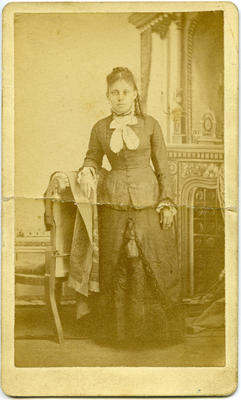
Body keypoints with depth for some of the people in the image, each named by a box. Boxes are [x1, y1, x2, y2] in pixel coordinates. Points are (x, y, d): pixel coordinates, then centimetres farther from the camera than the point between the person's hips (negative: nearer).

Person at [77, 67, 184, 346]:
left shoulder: (150, 125, 1)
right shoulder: (100, 128, 4)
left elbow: (163, 168, 4)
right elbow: (92, 158, 19)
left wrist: (167, 203, -1)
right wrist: (87, 172, -4)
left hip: (148, 202, -1)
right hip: (113, 204, 1)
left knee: (156, 264, 2)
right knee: (116, 267, 4)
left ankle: (159, 325, 17)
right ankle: (121, 329, 17)